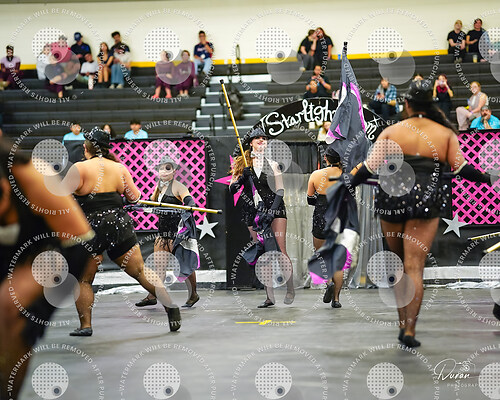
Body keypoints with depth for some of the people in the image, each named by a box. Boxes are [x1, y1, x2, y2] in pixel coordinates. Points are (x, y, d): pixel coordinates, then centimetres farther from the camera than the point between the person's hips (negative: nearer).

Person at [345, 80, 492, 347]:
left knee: (399, 265, 16)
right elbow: (460, 168, 6)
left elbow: (370, 167, -1)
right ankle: (409, 330, -9)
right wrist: (487, 178, 20)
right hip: (426, 203, -1)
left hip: (391, 200, 1)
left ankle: (403, 323, 18)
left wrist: (350, 182, 14)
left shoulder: (390, 132, 4)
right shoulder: (446, 134, 4)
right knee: (415, 267, -3)